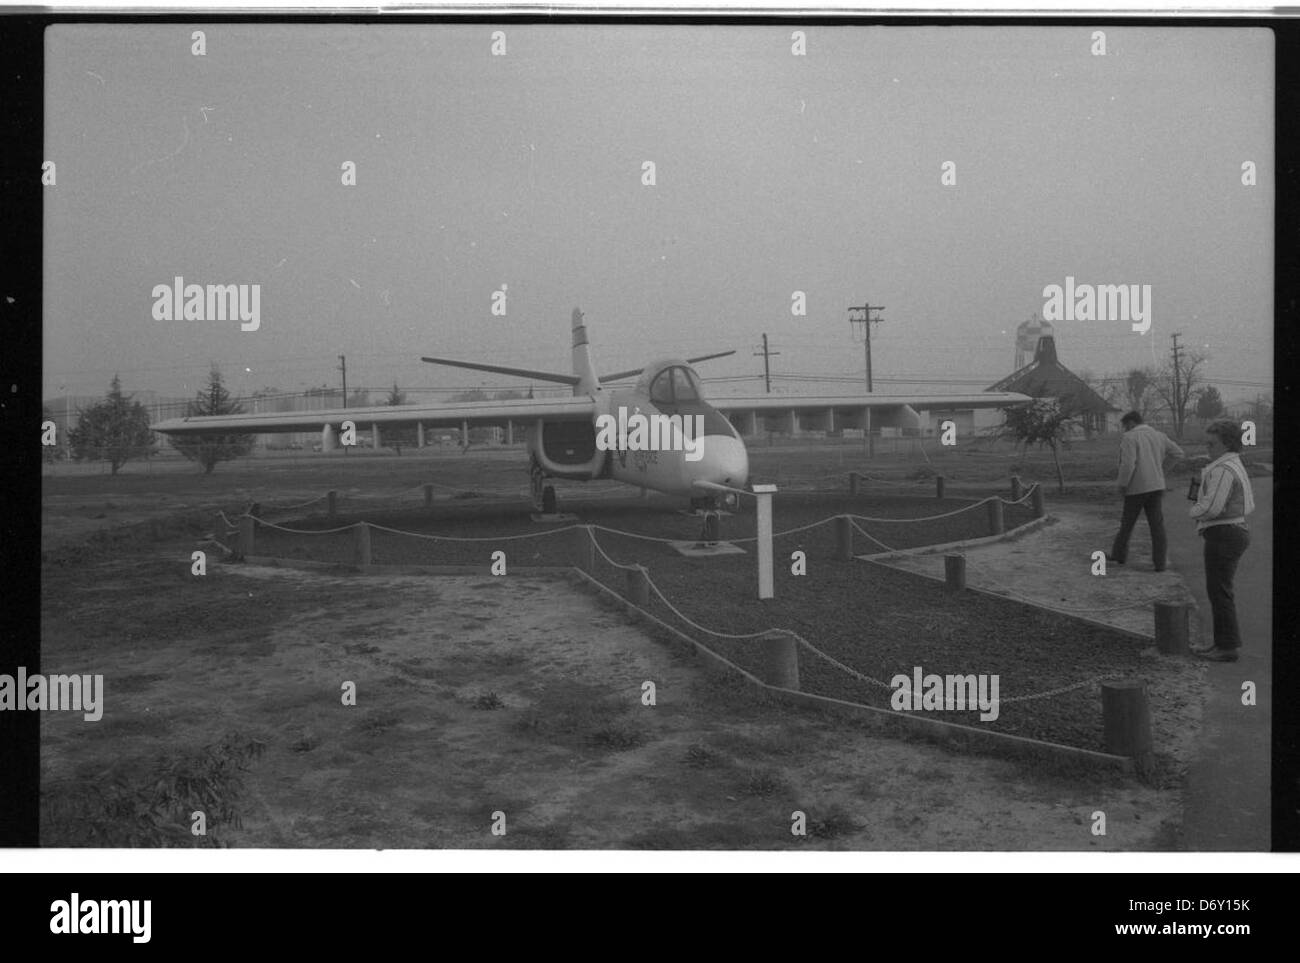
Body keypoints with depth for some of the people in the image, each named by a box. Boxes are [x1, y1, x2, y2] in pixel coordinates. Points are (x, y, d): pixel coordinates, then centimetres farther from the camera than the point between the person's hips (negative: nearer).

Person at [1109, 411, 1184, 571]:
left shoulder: (1129, 438, -11)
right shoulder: (1159, 436, 8)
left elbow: (1128, 464, -21)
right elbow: (1178, 453, 12)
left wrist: (1122, 484, -11)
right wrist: (1160, 469, 15)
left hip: (1137, 488, -4)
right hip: (1157, 486, 4)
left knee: (1127, 523, 11)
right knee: (1157, 525, 3)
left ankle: (1119, 556, 24)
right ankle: (1160, 562, 1)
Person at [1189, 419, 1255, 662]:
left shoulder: (1222, 469, -18)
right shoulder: (1236, 466, 15)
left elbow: (1212, 507, -25)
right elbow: (1249, 505, 21)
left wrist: (1195, 511, -3)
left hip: (1222, 535, -11)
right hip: (1236, 530, 11)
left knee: (1219, 591, -5)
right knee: (1219, 590, 16)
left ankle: (1228, 648, -2)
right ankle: (1222, 642, 20)